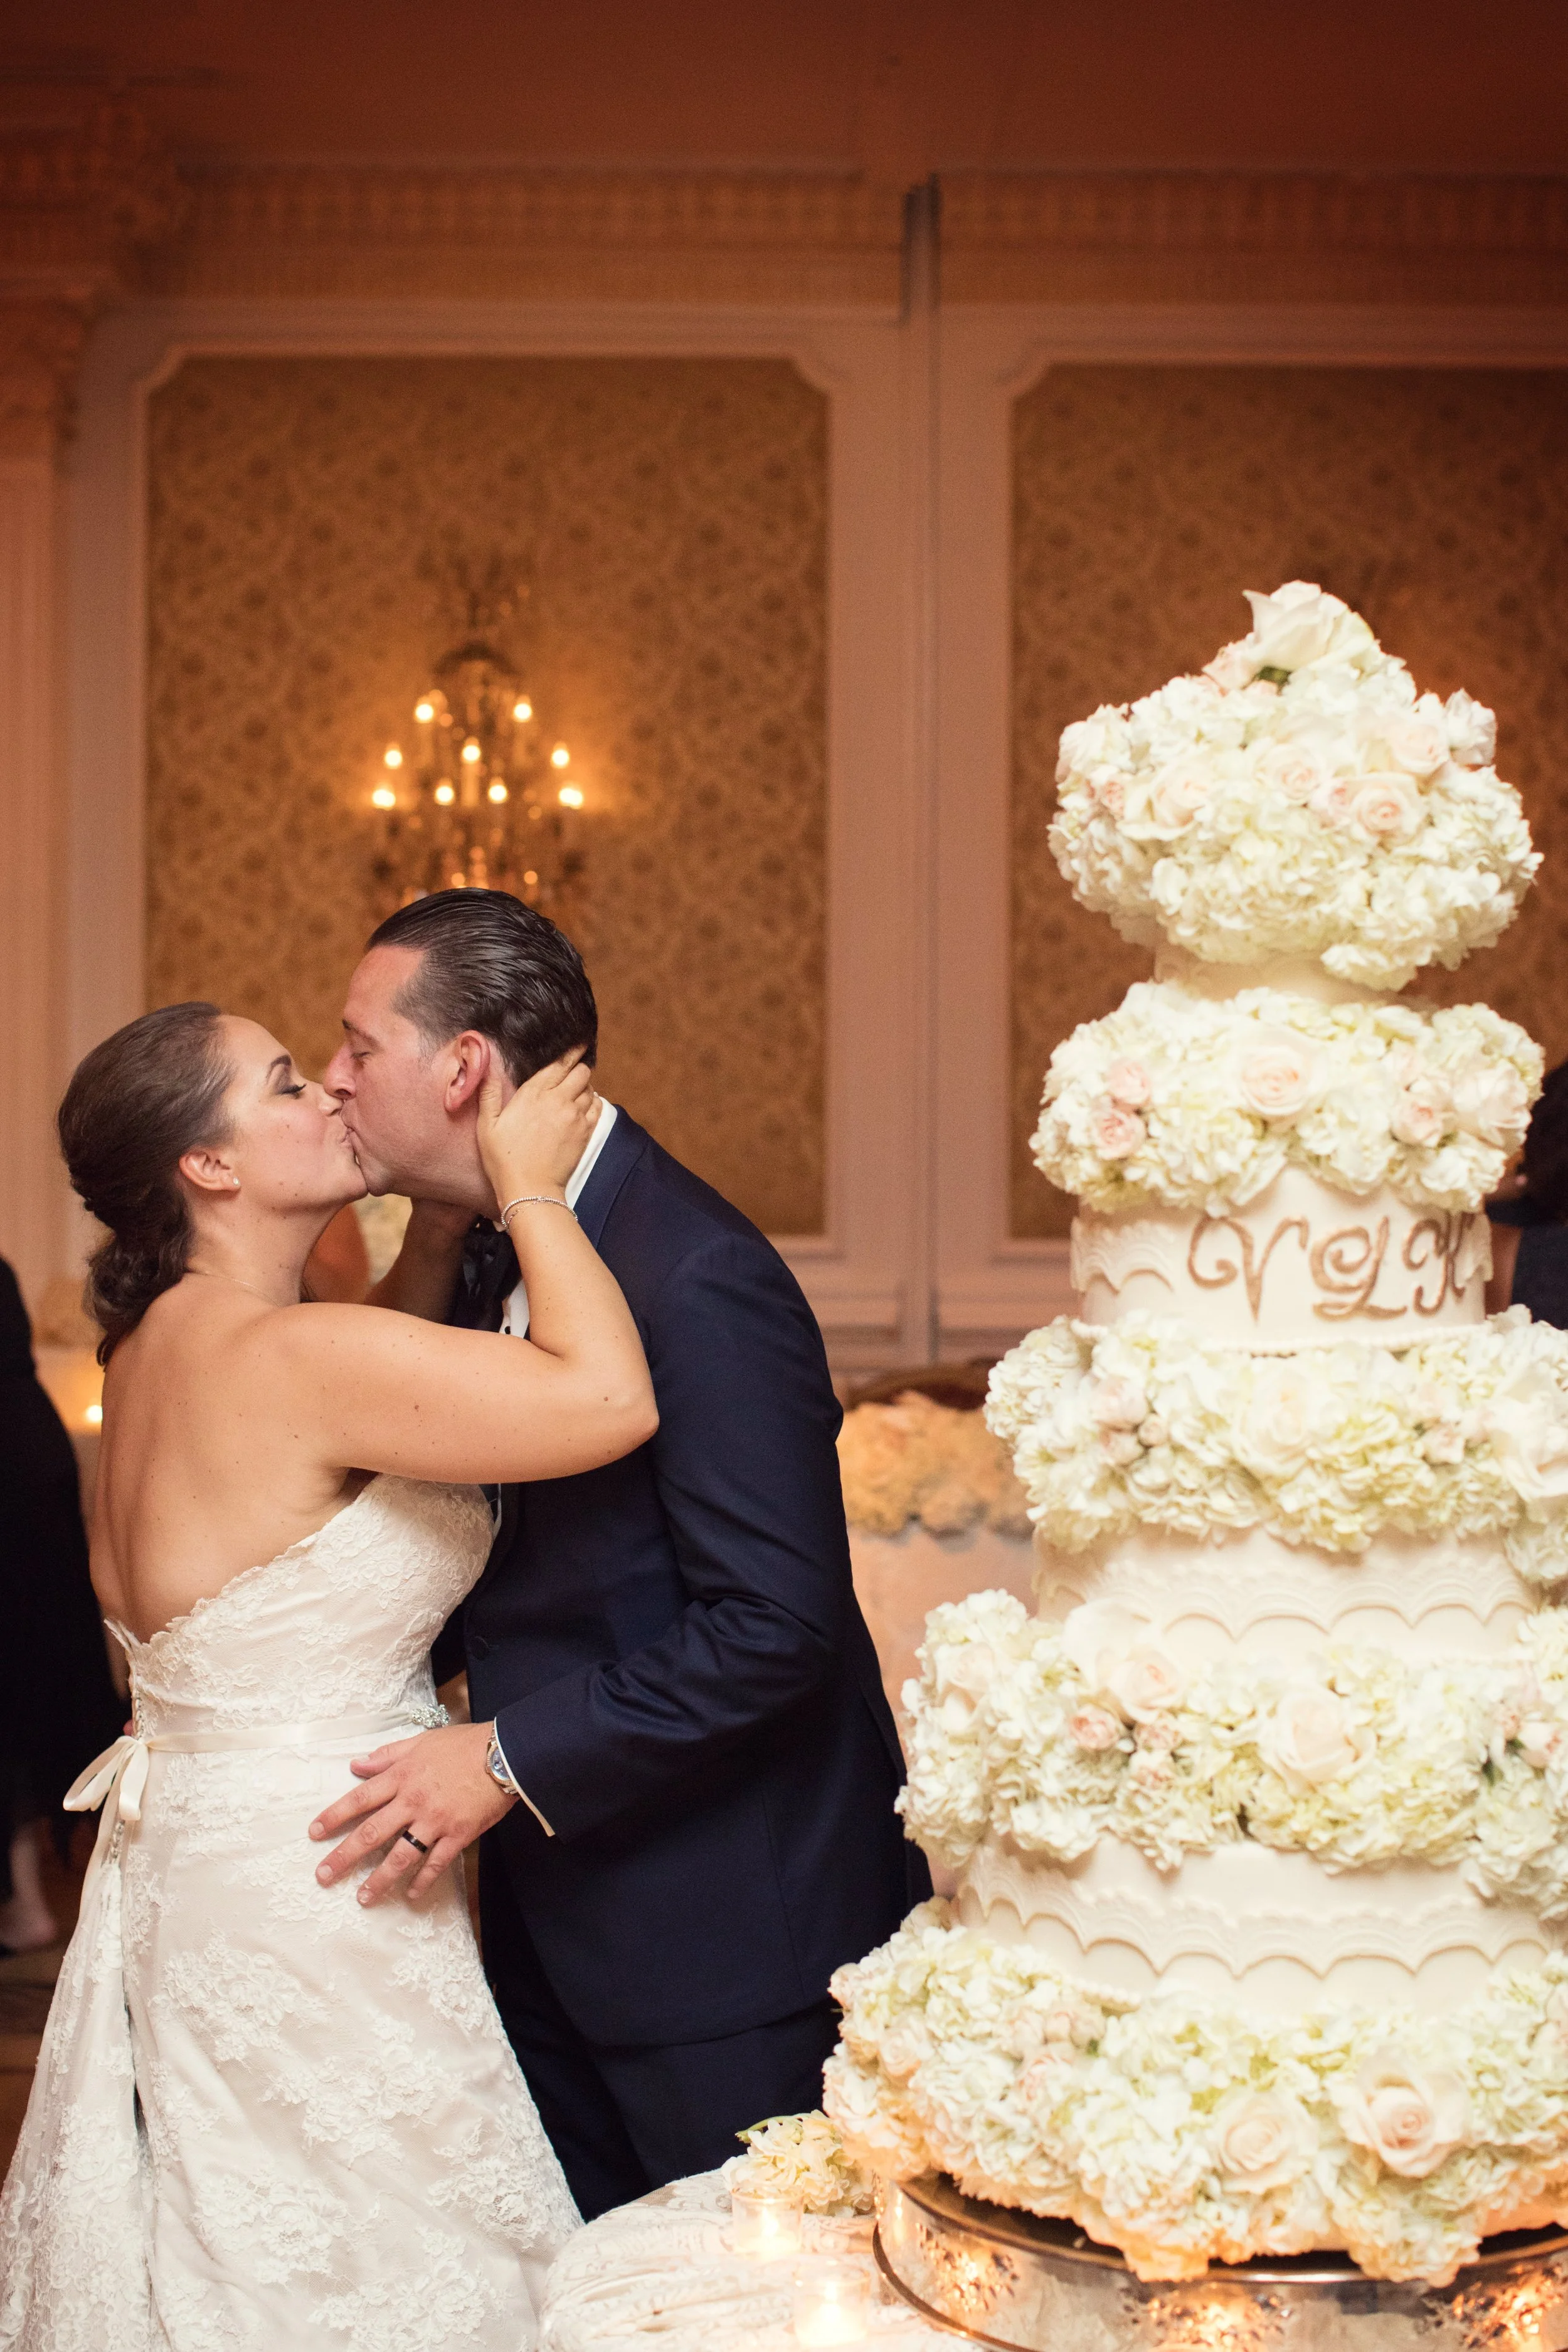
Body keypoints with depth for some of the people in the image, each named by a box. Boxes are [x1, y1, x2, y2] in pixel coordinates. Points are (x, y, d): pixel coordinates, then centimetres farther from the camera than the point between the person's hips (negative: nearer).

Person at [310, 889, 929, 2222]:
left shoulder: (699, 1280, -24)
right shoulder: (494, 1247, 5)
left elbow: (777, 1623, -26)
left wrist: (513, 1762, -23)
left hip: (725, 1924, -9)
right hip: (558, 1896, 9)